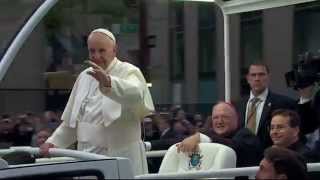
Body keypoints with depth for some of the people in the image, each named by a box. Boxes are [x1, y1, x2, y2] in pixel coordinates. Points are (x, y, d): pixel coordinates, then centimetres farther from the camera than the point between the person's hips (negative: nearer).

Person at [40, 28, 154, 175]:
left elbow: (136, 95, -30)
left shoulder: (128, 72, -5)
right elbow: (71, 121, 24)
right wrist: (54, 142, 11)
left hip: (121, 161, -6)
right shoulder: (85, 76, 15)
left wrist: (108, 82, -46)